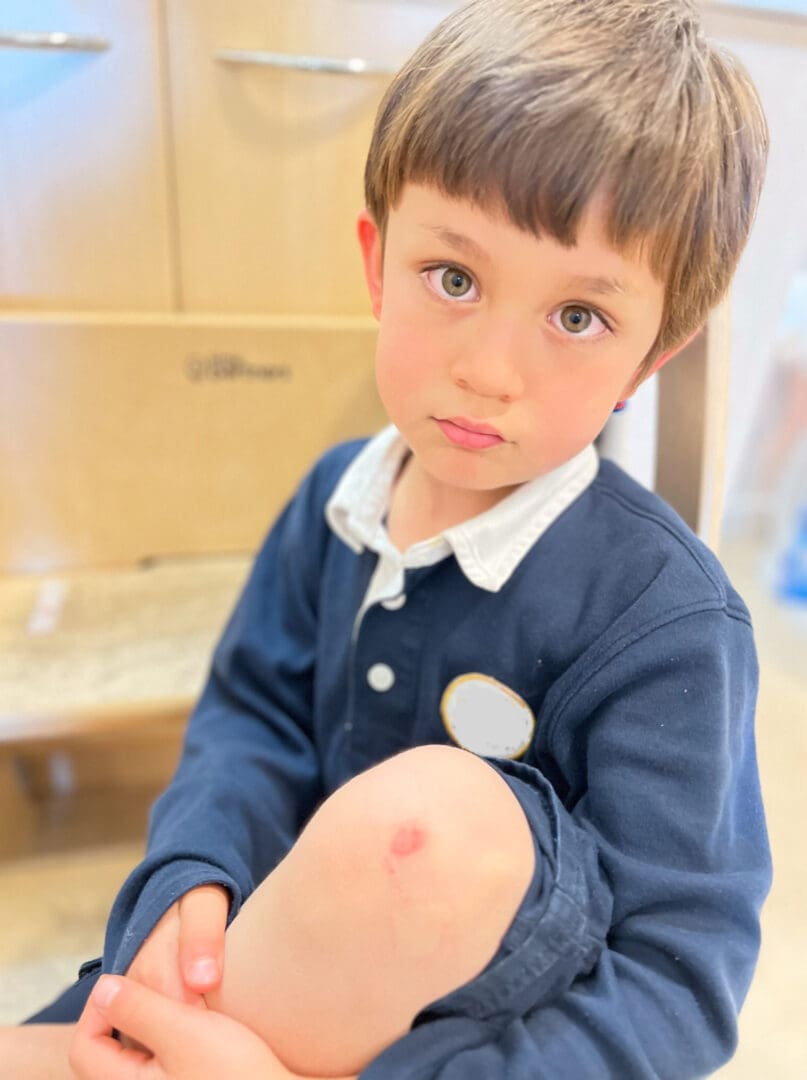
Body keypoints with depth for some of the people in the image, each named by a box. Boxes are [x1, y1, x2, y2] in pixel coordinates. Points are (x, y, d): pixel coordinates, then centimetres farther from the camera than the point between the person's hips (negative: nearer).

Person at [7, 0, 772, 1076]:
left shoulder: (667, 621, -24)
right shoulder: (338, 498, -6)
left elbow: (682, 980, -22)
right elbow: (258, 713, 0)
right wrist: (194, 873, -22)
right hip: (327, 976, 4)